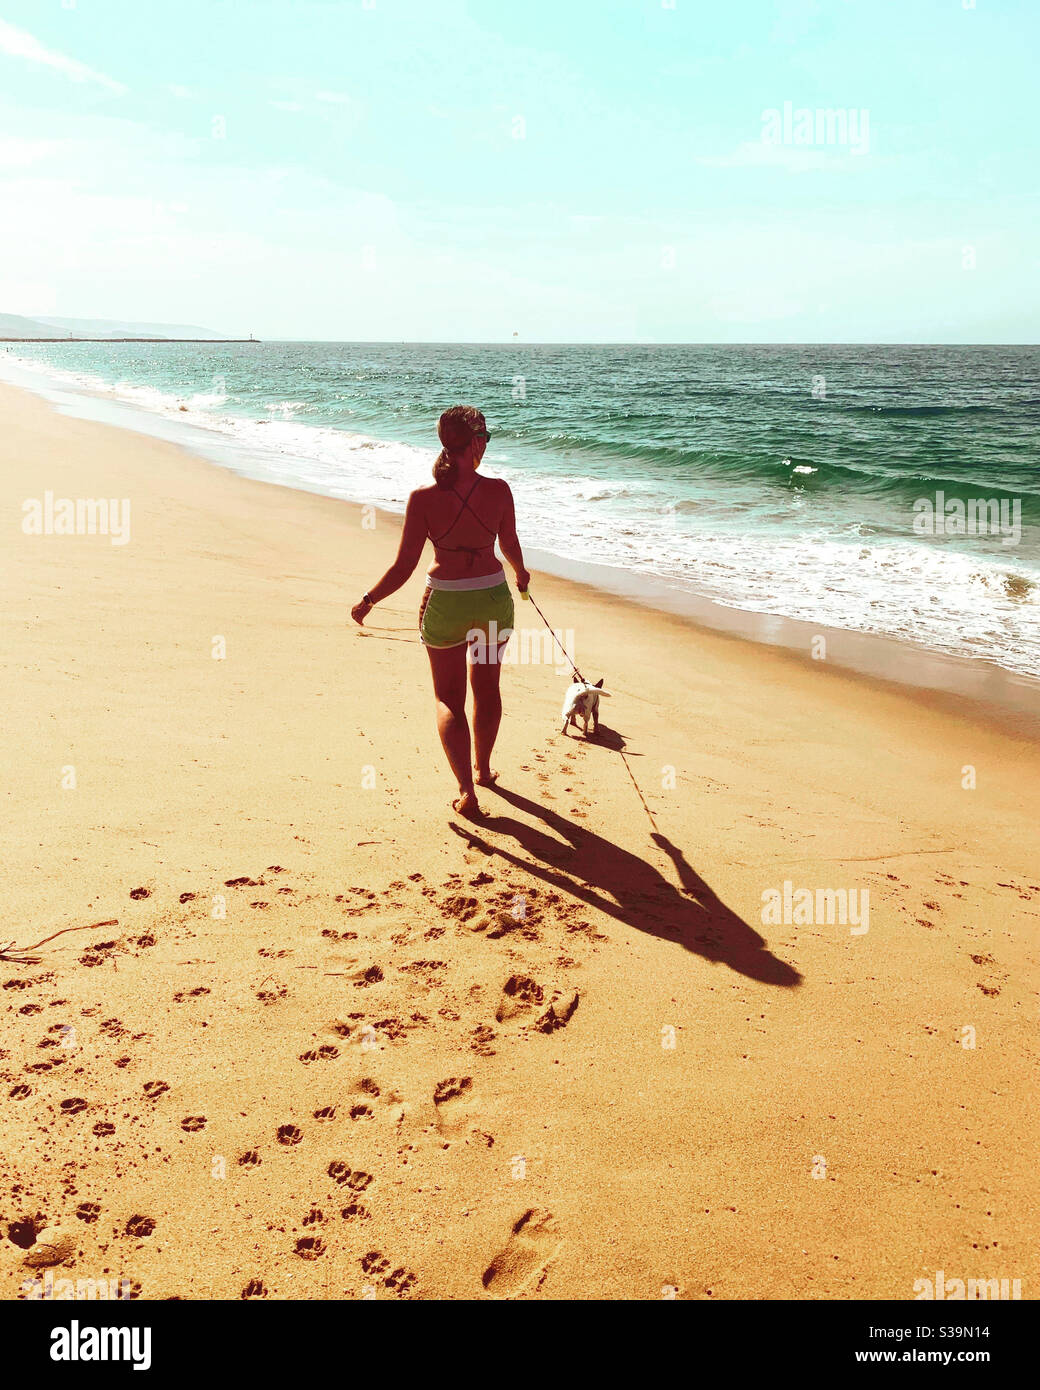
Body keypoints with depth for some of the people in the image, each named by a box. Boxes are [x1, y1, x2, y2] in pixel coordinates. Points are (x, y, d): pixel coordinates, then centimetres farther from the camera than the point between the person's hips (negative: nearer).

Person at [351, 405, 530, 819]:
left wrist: (368, 601, 2)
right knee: (487, 689, 24)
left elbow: (404, 567, -14)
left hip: (445, 603, -1)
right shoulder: (498, 490, -12)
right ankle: (482, 768, 42)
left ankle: (467, 789, -1)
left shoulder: (423, 498, -16)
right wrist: (521, 573, 28)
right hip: (493, 598, 2)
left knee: (449, 699, 13)